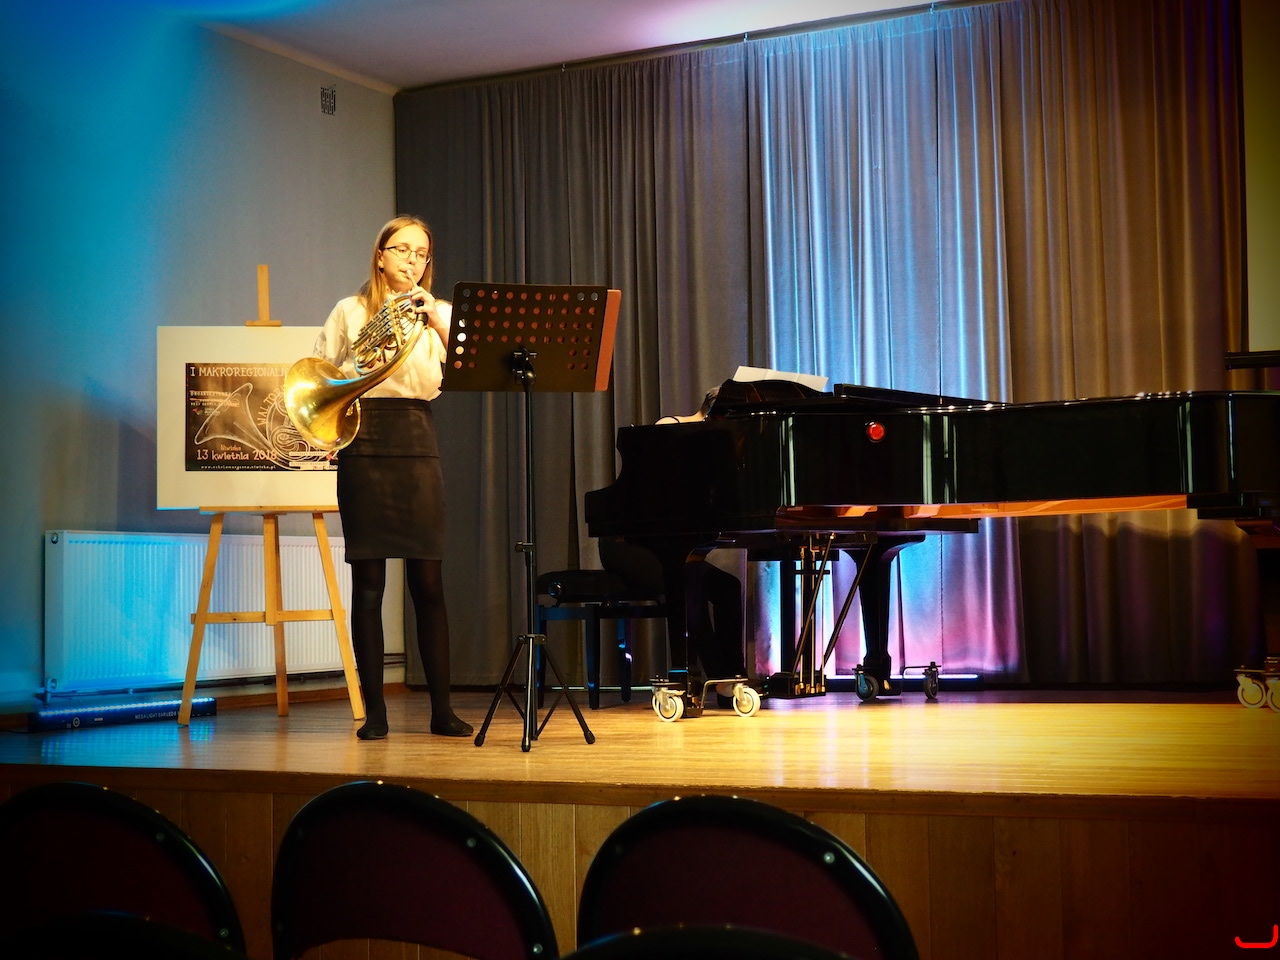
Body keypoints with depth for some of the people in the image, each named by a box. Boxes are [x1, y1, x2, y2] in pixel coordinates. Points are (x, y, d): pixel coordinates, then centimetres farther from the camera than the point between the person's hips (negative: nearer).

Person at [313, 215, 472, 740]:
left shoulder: (439, 313, 12)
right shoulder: (351, 310, 9)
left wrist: (435, 319, -15)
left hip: (416, 442, 1)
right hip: (364, 442, -1)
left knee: (427, 579, 0)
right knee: (368, 581, -1)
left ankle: (442, 709, 6)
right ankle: (374, 710, 6)